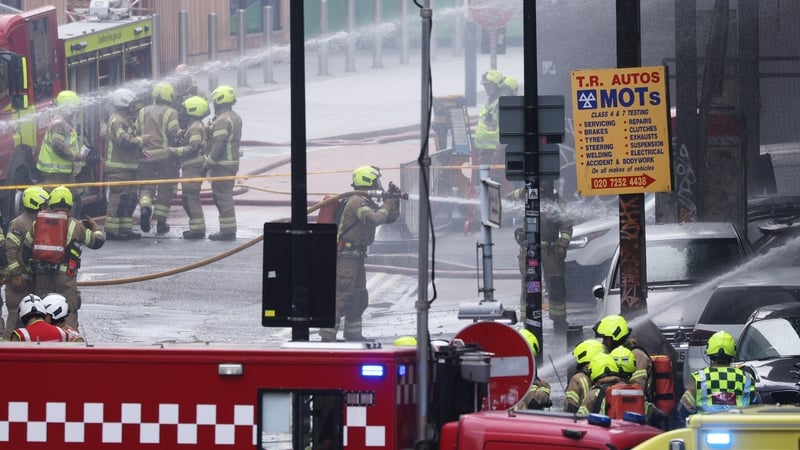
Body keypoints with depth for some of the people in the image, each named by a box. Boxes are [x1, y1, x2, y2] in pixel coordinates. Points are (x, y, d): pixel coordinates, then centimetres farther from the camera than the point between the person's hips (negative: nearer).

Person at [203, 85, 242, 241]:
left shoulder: (222, 120, -17)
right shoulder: (235, 117, 15)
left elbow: (218, 145, -22)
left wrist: (208, 164, -17)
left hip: (222, 164, -10)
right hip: (232, 162, 10)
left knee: (222, 197, -6)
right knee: (226, 196, 15)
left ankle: (227, 230, -6)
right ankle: (229, 229, 18)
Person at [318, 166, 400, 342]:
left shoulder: (367, 202, 16)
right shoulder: (357, 202, -16)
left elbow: (390, 218, 22)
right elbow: (373, 219, -32)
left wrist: (393, 200, 6)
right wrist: (386, 208, -15)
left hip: (356, 257, 11)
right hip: (345, 256, -11)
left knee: (359, 297, 16)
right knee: (341, 296, -13)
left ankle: (353, 334, 25)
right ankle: (327, 337, -15)